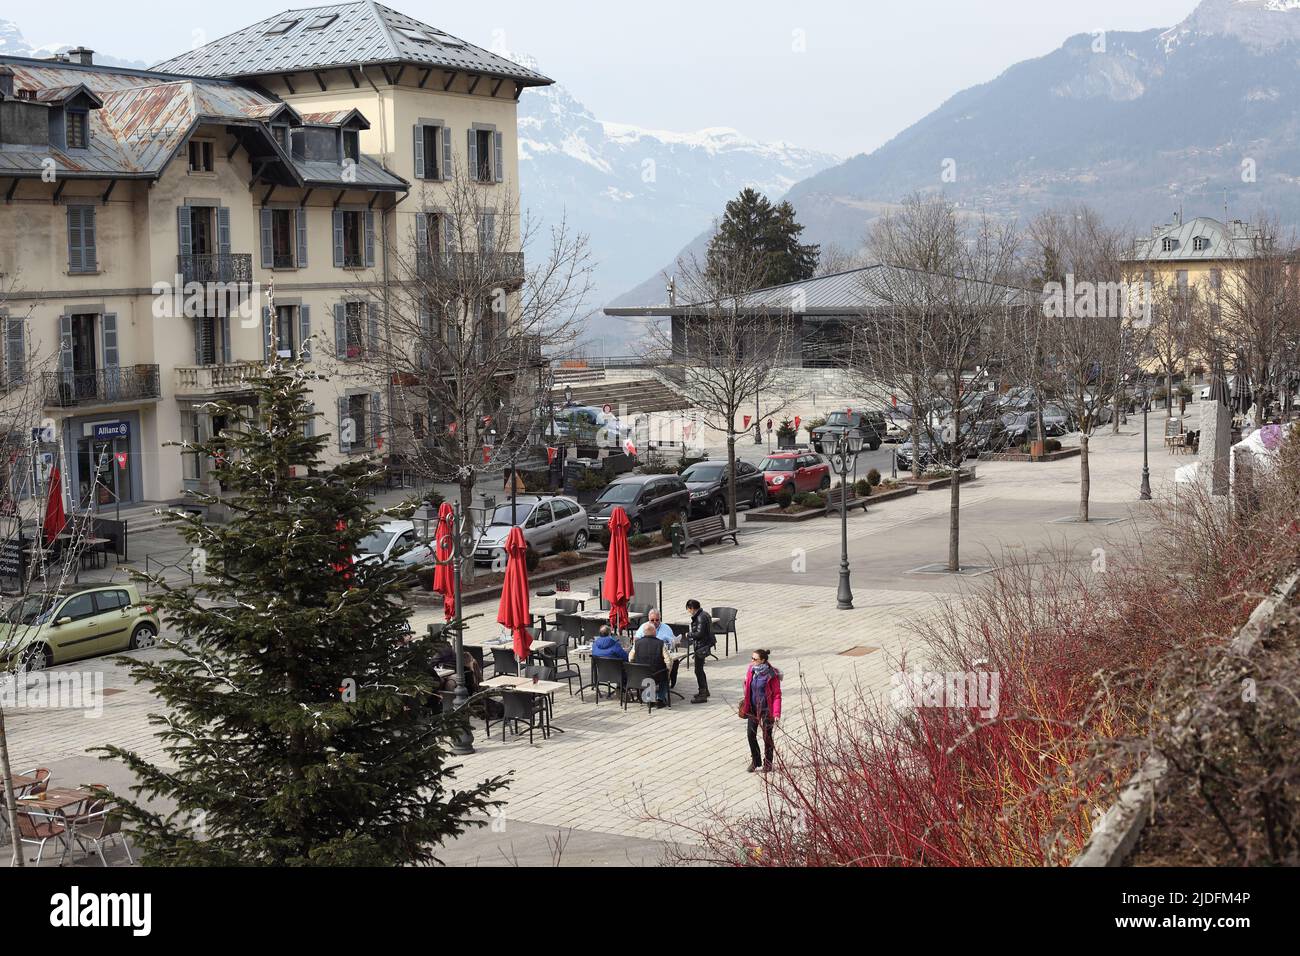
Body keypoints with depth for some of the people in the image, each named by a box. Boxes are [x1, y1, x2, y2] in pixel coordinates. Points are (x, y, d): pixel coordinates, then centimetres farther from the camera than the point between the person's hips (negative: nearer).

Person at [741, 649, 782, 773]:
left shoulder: (771, 675, -17)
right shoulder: (751, 671, -2)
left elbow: (777, 695, -13)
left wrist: (777, 713, -17)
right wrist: (745, 706, 14)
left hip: (766, 710, -5)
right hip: (753, 709, 5)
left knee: (767, 737, 5)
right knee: (751, 735, 4)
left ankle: (767, 764, 22)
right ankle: (755, 761, 23)